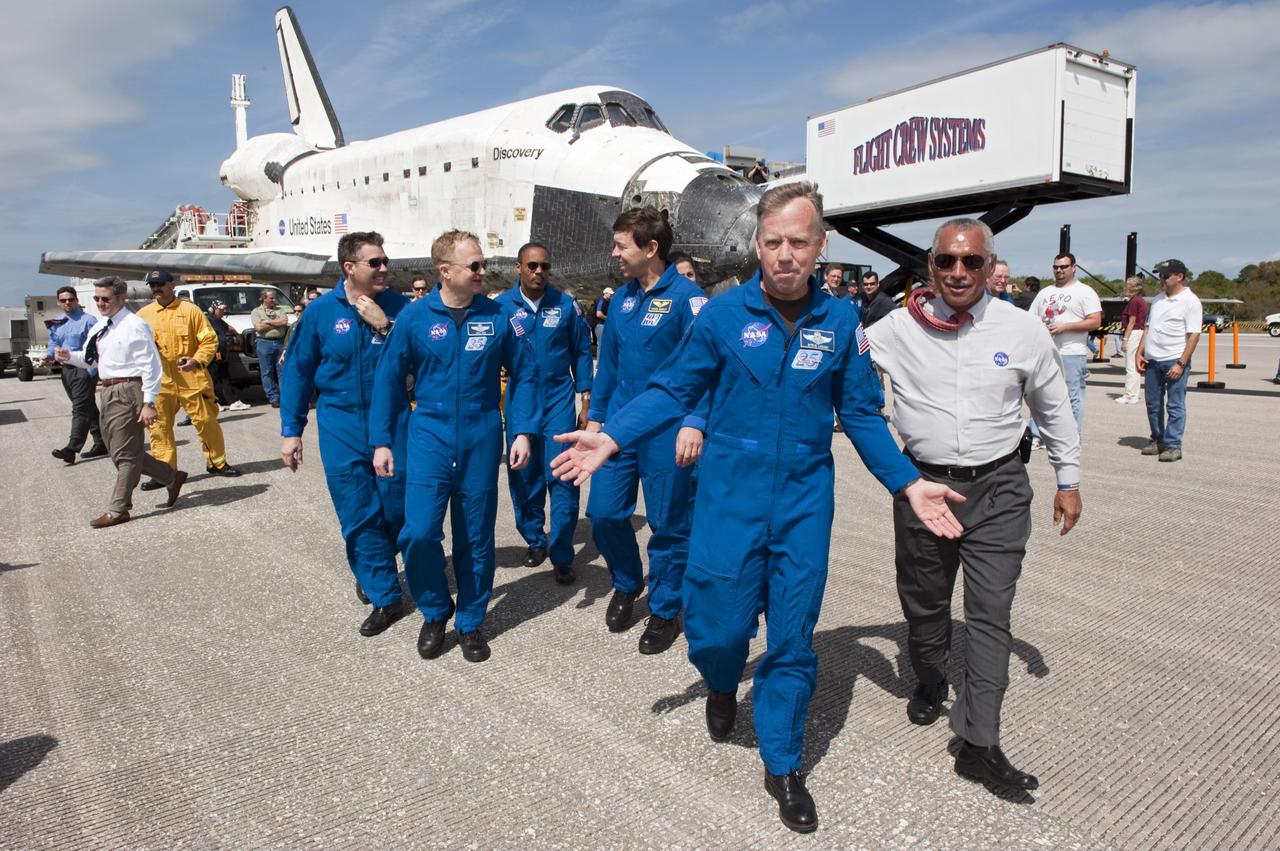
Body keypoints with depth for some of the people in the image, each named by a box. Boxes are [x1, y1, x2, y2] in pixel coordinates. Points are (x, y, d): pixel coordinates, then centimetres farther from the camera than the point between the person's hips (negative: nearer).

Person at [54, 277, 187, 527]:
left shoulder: (135, 326, -13)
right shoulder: (100, 327, 12)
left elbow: (151, 366, -17)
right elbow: (91, 359, 22)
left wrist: (148, 403, -20)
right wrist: (69, 356, 0)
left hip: (127, 391, -10)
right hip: (106, 392, 10)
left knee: (124, 454, -1)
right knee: (119, 451, 17)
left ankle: (117, 510, 7)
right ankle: (171, 477, 29)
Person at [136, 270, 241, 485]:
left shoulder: (189, 310, 2)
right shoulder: (143, 314, 10)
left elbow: (210, 339, 0)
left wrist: (197, 360, -15)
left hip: (190, 377, -2)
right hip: (158, 380, 3)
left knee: (206, 421, 3)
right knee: (159, 426, 4)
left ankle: (217, 463, 19)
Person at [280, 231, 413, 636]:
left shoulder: (397, 306, -3)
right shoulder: (321, 311, -3)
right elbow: (297, 372, 3)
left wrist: (385, 325, -19)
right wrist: (291, 431, 1)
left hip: (392, 424, 1)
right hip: (342, 428, 0)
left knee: (396, 509, 7)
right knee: (360, 516, 2)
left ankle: (373, 570, 36)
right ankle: (385, 597, 15)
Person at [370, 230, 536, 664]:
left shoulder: (498, 316, -3)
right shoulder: (415, 316, -4)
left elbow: (523, 374, 4)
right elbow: (389, 379, 2)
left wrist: (522, 431, -3)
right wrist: (381, 441, 1)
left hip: (481, 441, 1)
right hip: (429, 437, -1)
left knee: (476, 538, 9)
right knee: (419, 533, -8)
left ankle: (471, 621, 28)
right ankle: (434, 612, 19)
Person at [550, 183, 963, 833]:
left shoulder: (840, 322, 0)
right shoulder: (724, 312, -4)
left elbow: (861, 414, 7)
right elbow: (673, 389, 0)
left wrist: (910, 484, 1)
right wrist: (610, 438, -12)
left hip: (804, 500, 1)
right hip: (730, 494, -1)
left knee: (793, 635, 9)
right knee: (716, 624, 2)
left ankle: (782, 764, 30)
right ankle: (723, 686, 41)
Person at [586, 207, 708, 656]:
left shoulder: (686, 297, -11)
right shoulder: (624, 297, 10)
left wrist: (695, 423, -30)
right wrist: (596, 415, 16)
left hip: (667, 432, -6)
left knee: (668, 525, 5)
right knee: (603, 512, 7)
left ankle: (665, 610, 25)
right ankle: (626, 583, 34)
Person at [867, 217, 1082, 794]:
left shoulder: (1023, 330, -2)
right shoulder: (900, 328, -5)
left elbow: (1054, 409, 10)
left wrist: (1068, 480, 13)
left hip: (998, 489, 0)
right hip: (923, 484, 1)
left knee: (990, 614, -3)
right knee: (923, 601, 16)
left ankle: (978, 743, 6)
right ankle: (930, 684, 43)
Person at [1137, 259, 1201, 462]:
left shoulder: (1190, 301, -7)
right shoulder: (1158, 299, 15)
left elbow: (1194, 335, -11)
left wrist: (1181, 364, -18)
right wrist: (1140, 353, 9)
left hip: (1175, 361, -7)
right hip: (1152, 360, 7)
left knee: (1175, 405, -2)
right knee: (1153, 404, 12)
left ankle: (1173, 445, 2)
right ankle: (1158, 440, 23)